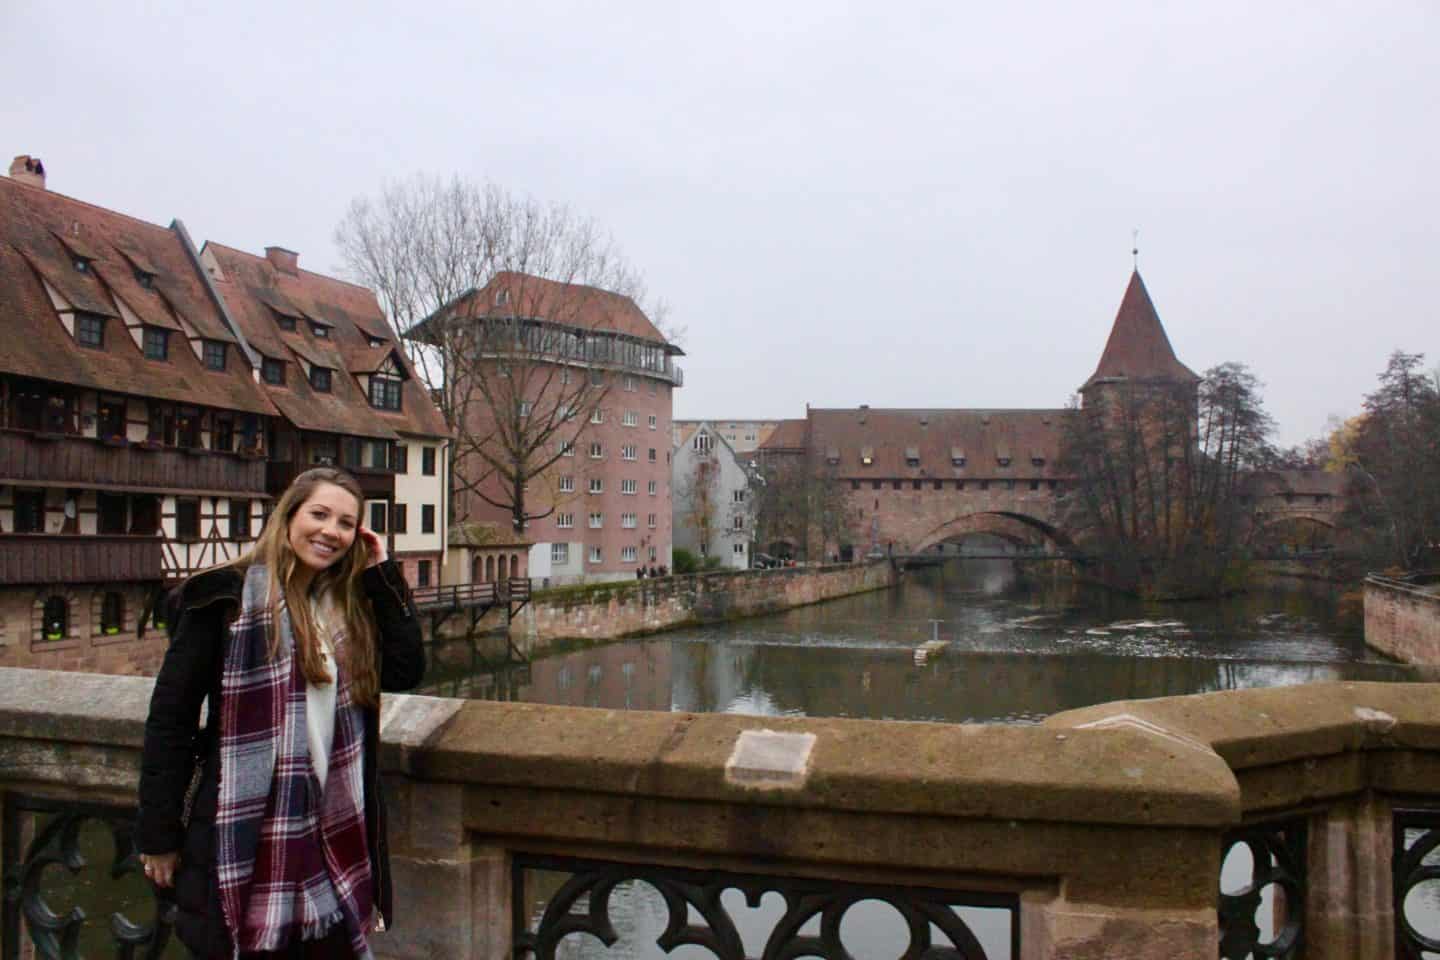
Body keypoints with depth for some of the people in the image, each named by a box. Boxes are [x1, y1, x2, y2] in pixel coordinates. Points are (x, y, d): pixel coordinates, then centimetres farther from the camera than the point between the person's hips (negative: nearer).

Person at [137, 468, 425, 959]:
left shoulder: (349, 604, 7)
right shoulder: (227, 596, -10)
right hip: (243, 837, -5)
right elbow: (171, 713, -9)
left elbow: (406, 671, -3)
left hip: (333, 830, 5)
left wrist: (381, 573, -4)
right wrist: (159, 835, -8)